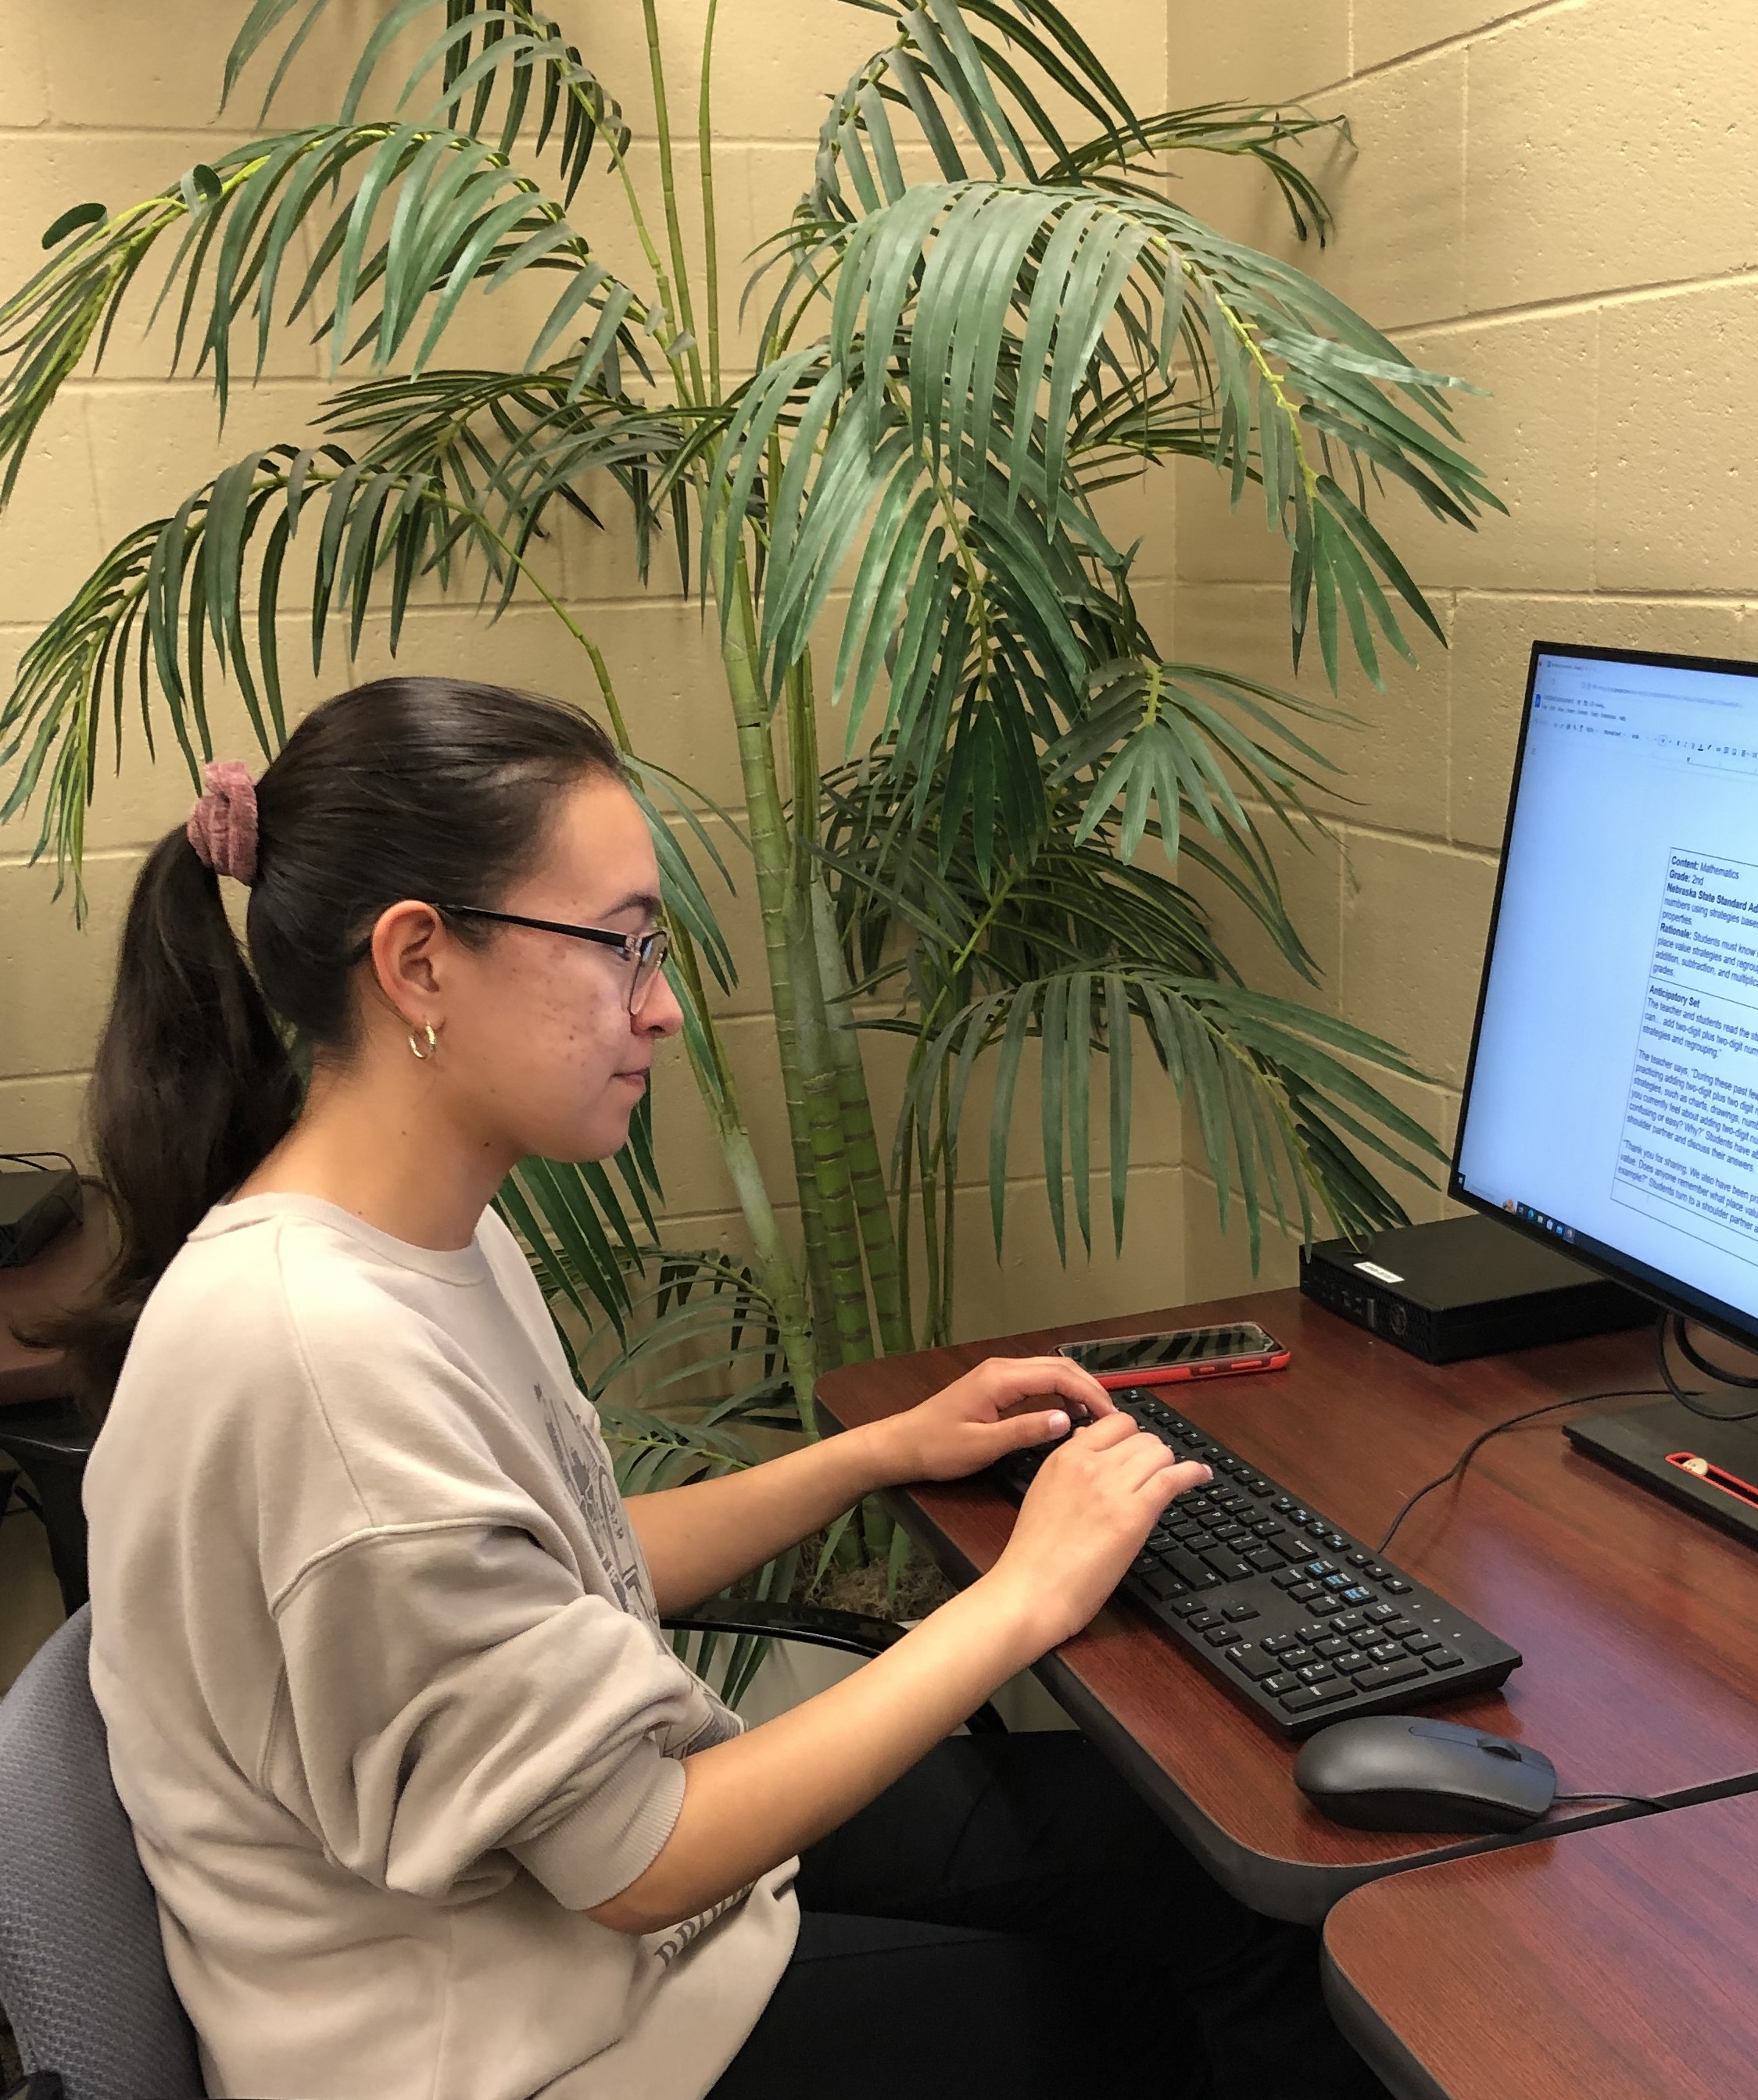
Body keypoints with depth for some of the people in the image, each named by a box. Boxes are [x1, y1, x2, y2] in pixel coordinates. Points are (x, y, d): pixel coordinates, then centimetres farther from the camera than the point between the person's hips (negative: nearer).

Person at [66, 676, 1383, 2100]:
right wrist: (1024, 1598, -19)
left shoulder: (434, 1237, -2)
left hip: (580, 1861, 8)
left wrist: (889, 1451, 4)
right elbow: (635, 1865, -25)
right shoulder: (319, 1357, -32)